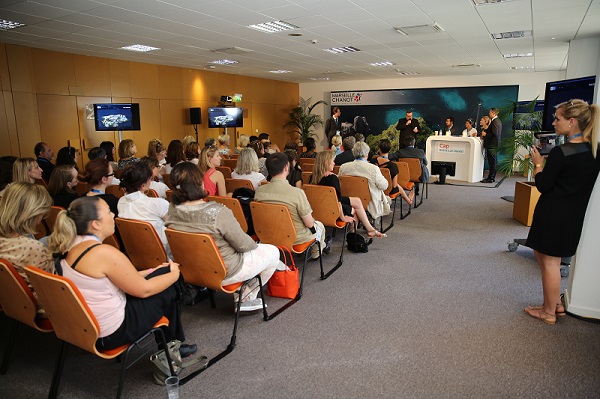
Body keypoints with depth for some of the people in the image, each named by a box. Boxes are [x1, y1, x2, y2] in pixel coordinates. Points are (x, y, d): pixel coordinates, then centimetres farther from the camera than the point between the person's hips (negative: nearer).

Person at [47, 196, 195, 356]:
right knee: (168, 289, 3)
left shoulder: (71, 247, 1)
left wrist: (149, 271, 12)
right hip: (108, 336, -9)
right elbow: (143, 290, -18)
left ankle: (169, 343, 26)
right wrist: (174, 274, -2)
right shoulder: (104, 253, -28)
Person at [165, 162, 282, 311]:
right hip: (224, 274, -7)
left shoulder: (172, 211, -12)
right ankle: (245, 298, 23)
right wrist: (255, 245, 2)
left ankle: (240, 297, 27)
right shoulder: (218, 212, -32)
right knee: (273, 252, 12)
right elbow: (243, 244, -21)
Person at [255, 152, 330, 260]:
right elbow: (309, 224, -21)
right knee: (319, 226, 29)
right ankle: (316, 253, 54)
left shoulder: (259, 191, -15)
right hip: (295, 238, -4)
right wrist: (312, 220, 3)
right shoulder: (297, 192, -31)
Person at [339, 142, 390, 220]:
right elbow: (383, 186, -11)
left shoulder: (343, 167, -10)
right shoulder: (374, 168, -22)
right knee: (388, 199, 25)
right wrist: (382, 177, 6)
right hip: (371, 205, -5)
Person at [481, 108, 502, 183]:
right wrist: (485, 135, 13)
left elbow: (494, 134, -23)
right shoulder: (497, 121, 17)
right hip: (494, 144, 10)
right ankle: (492, 177, 20)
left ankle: (490, 178, -4)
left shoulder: (495, 122, -16)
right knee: (493, 162, 13)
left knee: (492, 162, -7)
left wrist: (485, 134, -10)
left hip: (492, 145, -10)